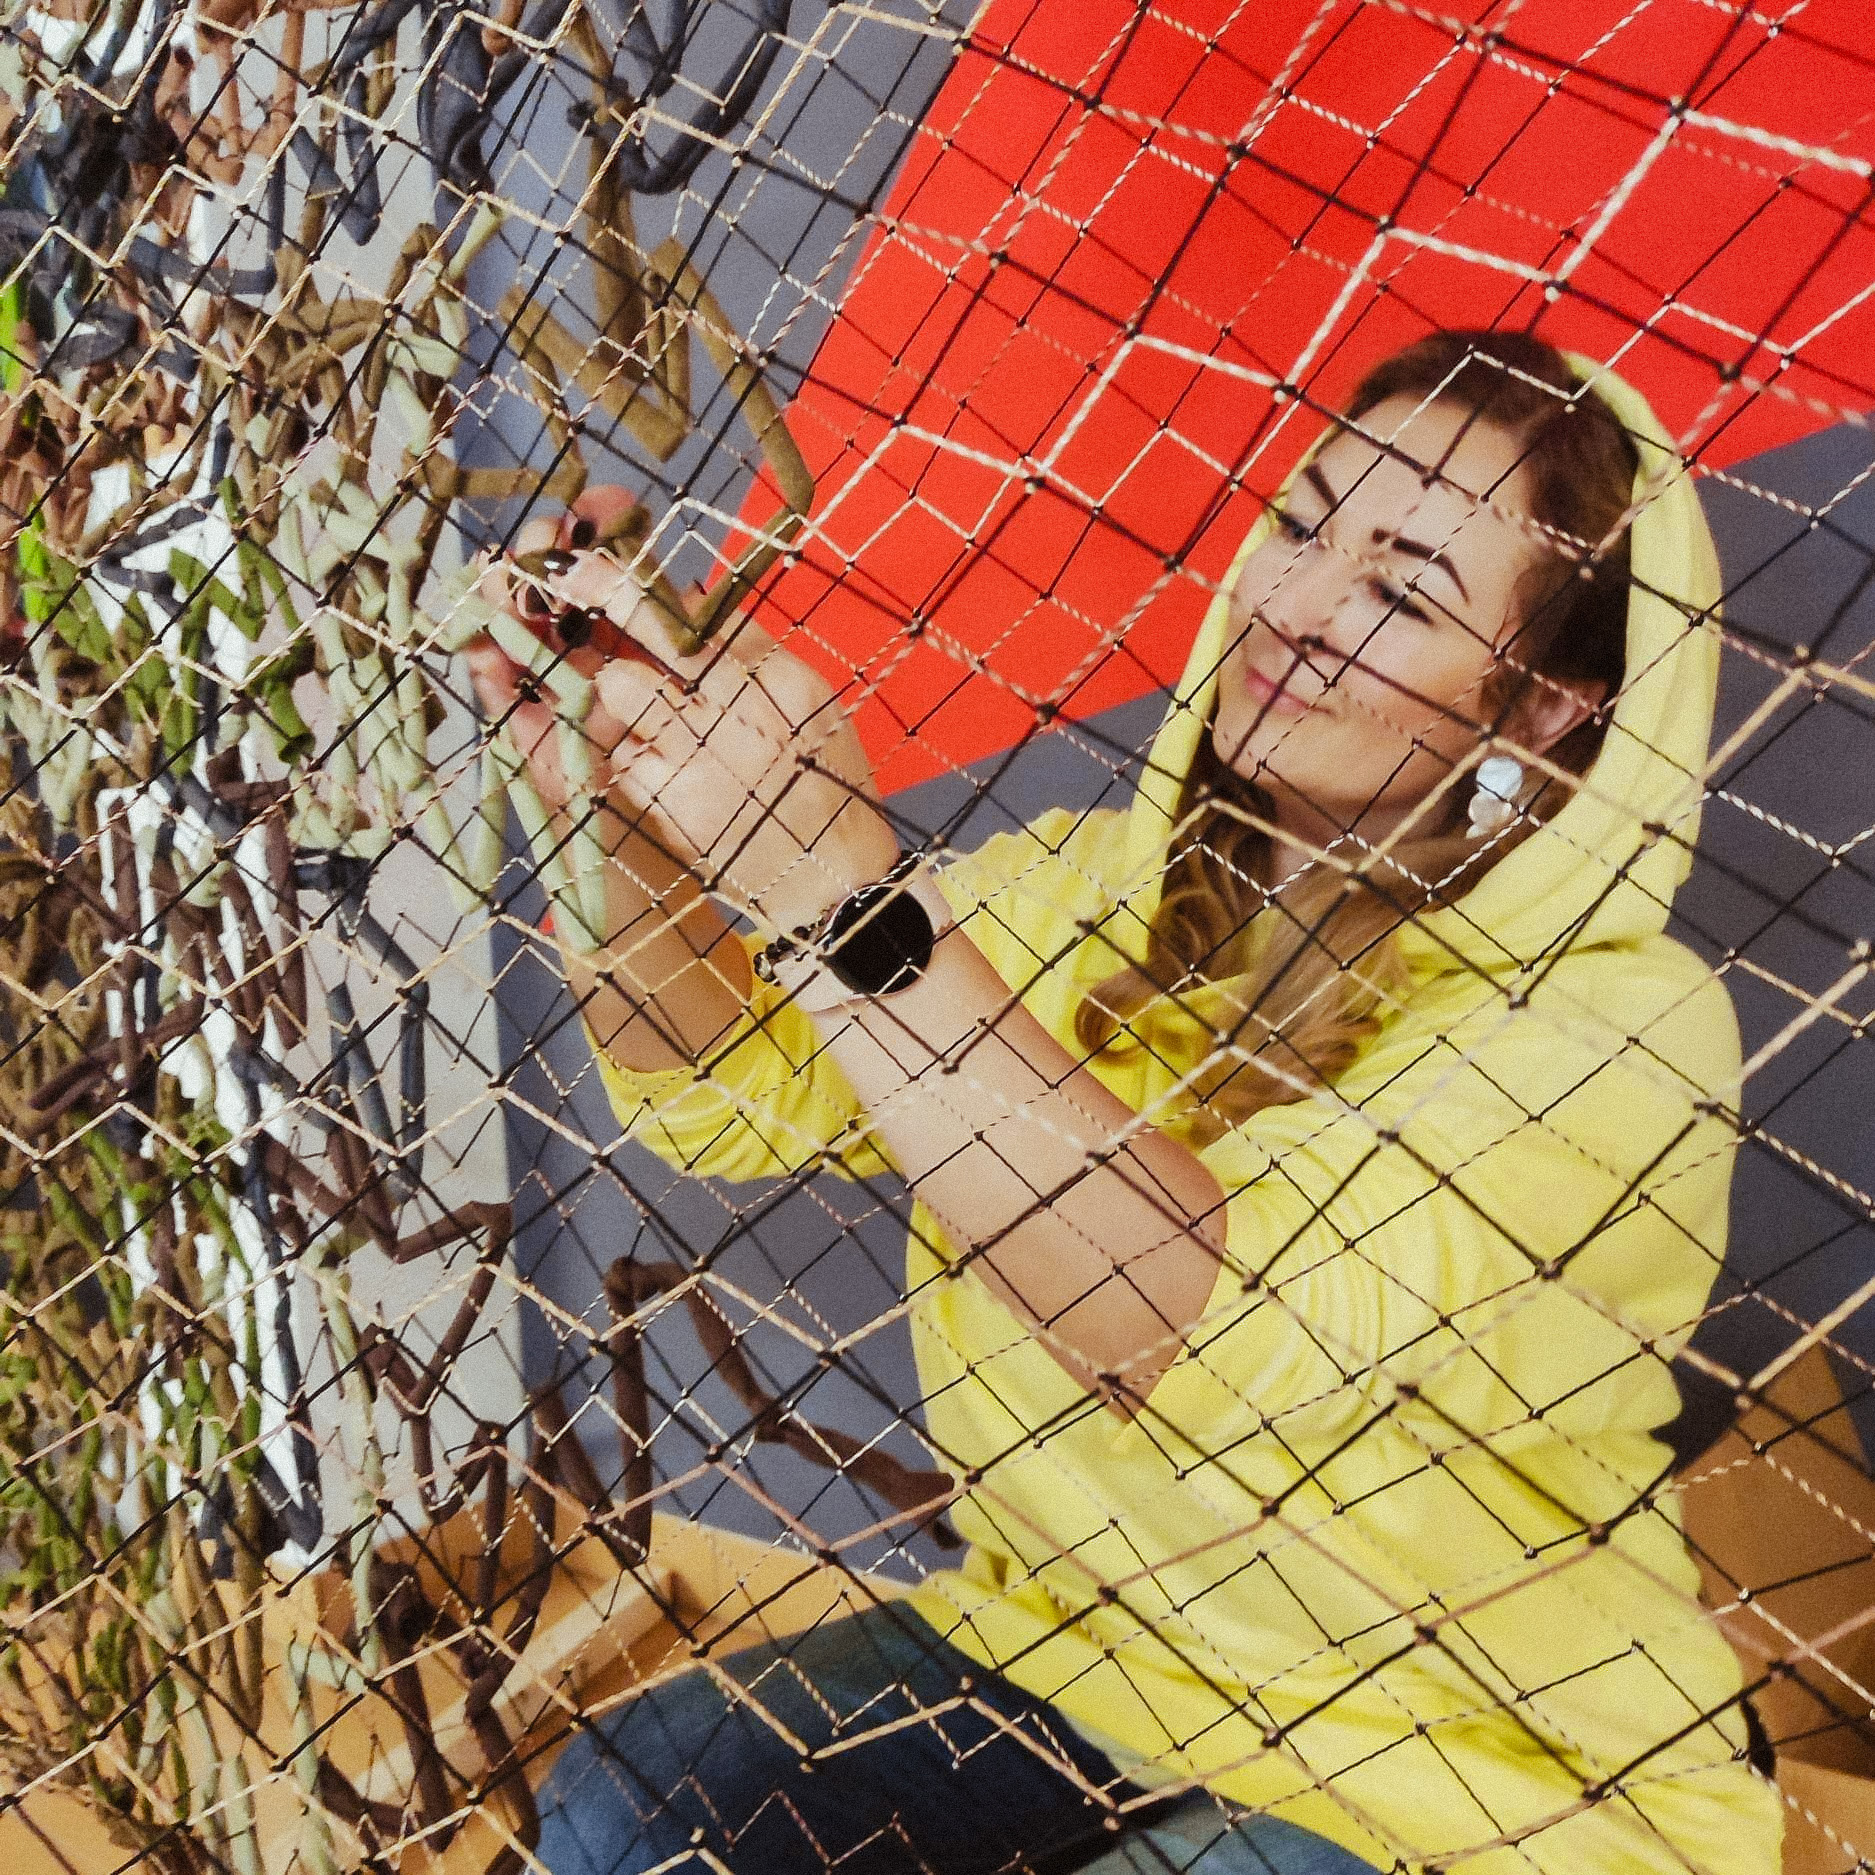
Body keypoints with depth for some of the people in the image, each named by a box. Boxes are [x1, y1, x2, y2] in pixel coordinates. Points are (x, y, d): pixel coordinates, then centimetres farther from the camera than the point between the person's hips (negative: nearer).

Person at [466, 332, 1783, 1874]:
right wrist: (627, 816, -22)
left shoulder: (1618, 1026, -20)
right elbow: (720, 1089, -5)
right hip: (1068, 1647, 5)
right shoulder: (1092, 883, -3)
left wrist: (844, 894, -37)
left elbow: (1218, 1330, -34)